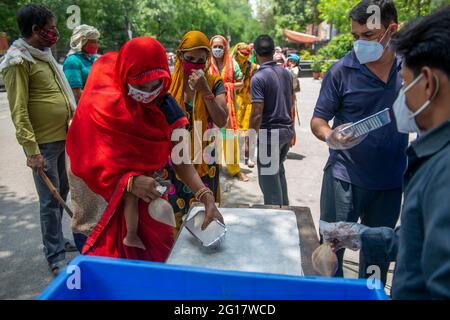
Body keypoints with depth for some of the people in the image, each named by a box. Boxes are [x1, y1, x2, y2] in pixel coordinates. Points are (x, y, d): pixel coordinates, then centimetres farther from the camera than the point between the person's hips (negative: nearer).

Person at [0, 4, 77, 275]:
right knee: (50, 199, -1)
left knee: (61, 192, 18)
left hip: (61, 138, 9)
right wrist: (32, 150, -20)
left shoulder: (43, 55, 13)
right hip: (43, 143, -8)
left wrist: (71, 128, 18)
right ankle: (56, 258, 12)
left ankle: (56, 239, 36)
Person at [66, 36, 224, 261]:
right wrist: (129, 182, -38)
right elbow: (86, 162, -23)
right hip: (99, 191, -3)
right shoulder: (98, 104, -23)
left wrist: (206, 197, -30)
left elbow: (180, 160, -16)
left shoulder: (165, 106, -12)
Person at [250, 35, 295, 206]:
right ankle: (284, 208, 37)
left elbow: (257, 114, -19)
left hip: (270, 133, -8)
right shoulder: (286, 73, 7)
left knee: (269, 179, 5)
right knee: (279, 171, 25)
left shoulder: (258, 78, -16)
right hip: (287, 130, 8)